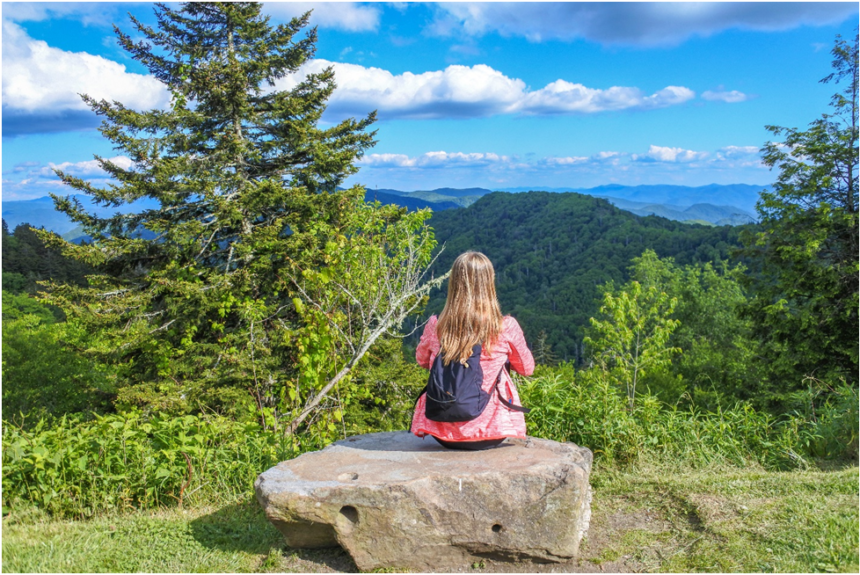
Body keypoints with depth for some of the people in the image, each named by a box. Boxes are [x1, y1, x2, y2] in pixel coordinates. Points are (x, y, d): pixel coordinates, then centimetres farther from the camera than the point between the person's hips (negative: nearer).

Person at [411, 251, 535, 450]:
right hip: (489, 435, -2)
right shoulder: (507, 328, -14)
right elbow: (527, 368, 5)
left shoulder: (435, 326, -9)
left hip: (441, 433, 2)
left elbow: (422, 361, 12)